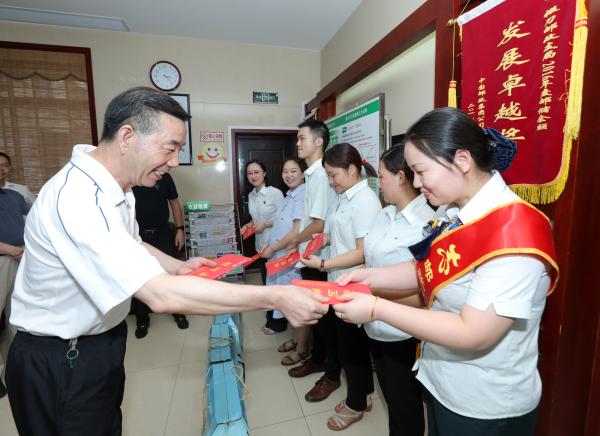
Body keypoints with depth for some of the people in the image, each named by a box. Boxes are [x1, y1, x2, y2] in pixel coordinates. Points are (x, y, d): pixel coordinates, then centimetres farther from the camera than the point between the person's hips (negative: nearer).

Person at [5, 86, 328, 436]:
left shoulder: (116, 186, -1)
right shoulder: (79, 197, -34)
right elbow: (162, 296, -41)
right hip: (61, 363, -8)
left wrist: (177, 267, -5)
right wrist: (277, 297, -38)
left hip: (100, 342, 8)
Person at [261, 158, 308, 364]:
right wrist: (270, 245, 9)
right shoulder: (290, 195, 11)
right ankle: (296, 339, 38)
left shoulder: (303, 196, -19)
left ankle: (302, 348, 24)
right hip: (284, 257, 9)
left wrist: (272, 249, -16)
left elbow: (298, 232, -25)